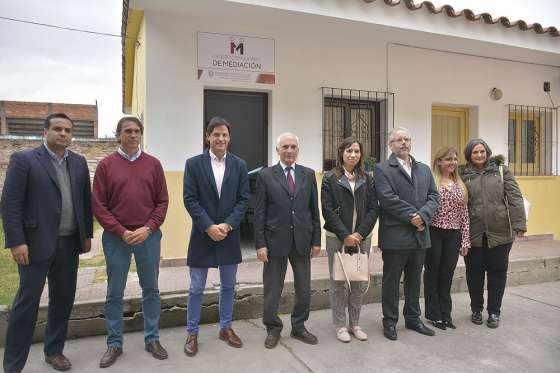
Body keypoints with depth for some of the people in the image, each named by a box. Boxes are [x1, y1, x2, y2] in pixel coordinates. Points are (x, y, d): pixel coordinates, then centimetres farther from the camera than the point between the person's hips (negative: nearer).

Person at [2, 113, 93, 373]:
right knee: (27, 302, 3)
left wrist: (87, 234, 10)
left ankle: (54, 351, 30)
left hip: (69, 243, 5)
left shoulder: (79, 162, 9)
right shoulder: (23, 159, -5)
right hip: (36, 243, -5)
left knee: (63, 299, 13)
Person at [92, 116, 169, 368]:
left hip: (149, 236, 1)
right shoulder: (106, 165, 1)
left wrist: (148, 228, -9)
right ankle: (114, 343, 24)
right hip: (116, 238, -1)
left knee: (151, 289, 10)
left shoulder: (153, 164, 4)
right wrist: (121, 232, -10)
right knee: (114, 293, 8)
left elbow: (162, 201, 3)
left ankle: (152, 339, 25)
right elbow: (98, 205, -3)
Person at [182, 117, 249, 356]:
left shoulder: (239, 165, 3)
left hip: (229, 234, 3)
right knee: (197, 288, 7)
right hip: (202, 234, -2)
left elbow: (243, 199, 0)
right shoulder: (194, 164, -3)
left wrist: (227, 225, -12)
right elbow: (190, 199, -7)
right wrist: (209, 226, -15)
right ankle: (192, 333, 23)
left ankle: (226, 328, 31)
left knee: (228, 285, 14)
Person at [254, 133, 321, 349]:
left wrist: (316, 240, 3)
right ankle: (273, 329, 28)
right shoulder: (265, 175, -2)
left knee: (304, 290, 12)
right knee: (272, 290, 9)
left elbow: (314, 209, 7)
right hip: (275, 241, -2)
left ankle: (299, 327, 33)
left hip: (302, 241, 3)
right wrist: (260, 244, -8)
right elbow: (259, 213, -3)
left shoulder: (308, 174, 6)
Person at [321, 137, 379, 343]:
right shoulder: (330, 178, -1)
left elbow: (373, 208, 4)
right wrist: (345, 235, -12)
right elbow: (328, 210, -6)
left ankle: (355, 324, 22)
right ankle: (340, 325, 16)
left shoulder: (367, 179, 8)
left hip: (362, 237, 3)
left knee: (359, 282, 9)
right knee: (338, 282, 3)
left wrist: (360, 233, -8)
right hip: (337, 237, -3)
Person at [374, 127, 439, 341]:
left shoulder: (424, 169, 15)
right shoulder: (382, 169, -4)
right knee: (391, 281, 6)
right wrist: (411, 216, -16)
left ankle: (413, 318, 31)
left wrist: (423, 215, -12)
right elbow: (388, 199, -15)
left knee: (414, 281, 17)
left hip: (420, 235, 6)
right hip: (395, 236, -5)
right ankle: (389, 321, 20)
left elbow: (433, 196, 6)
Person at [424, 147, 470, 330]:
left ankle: (445, 313, 24)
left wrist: (465, 240, 7)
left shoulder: (460, 185, 11)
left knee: (447, 275, 11)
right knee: (432, 273, 8)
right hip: (434, 233, -4)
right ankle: (434, 314, 20)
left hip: (454, 235, 4)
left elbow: (464, 214, 10)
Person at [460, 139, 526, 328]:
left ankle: (494, 312, 25)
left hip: (500, 232, 0)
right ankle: (476, 309, 29)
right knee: (474, 273, 10)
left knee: (497, 272, 9)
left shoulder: (501, 170, 3)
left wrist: (519, 223, -10)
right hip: (473, 233, 0)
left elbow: (515, 197, -2)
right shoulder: (464, 175, 3)